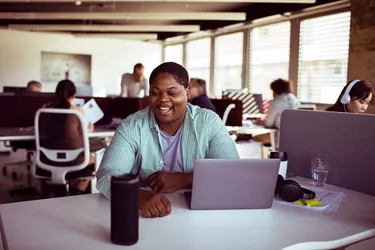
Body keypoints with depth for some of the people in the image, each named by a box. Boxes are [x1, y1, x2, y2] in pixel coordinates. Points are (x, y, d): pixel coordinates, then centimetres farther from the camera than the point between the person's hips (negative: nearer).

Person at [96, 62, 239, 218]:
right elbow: (106, 176, -14)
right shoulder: (132, 126, -4)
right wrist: (140, 196, -33)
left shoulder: (209, 122, -3)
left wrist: (181, 180, -18)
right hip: (145, 214, 1)